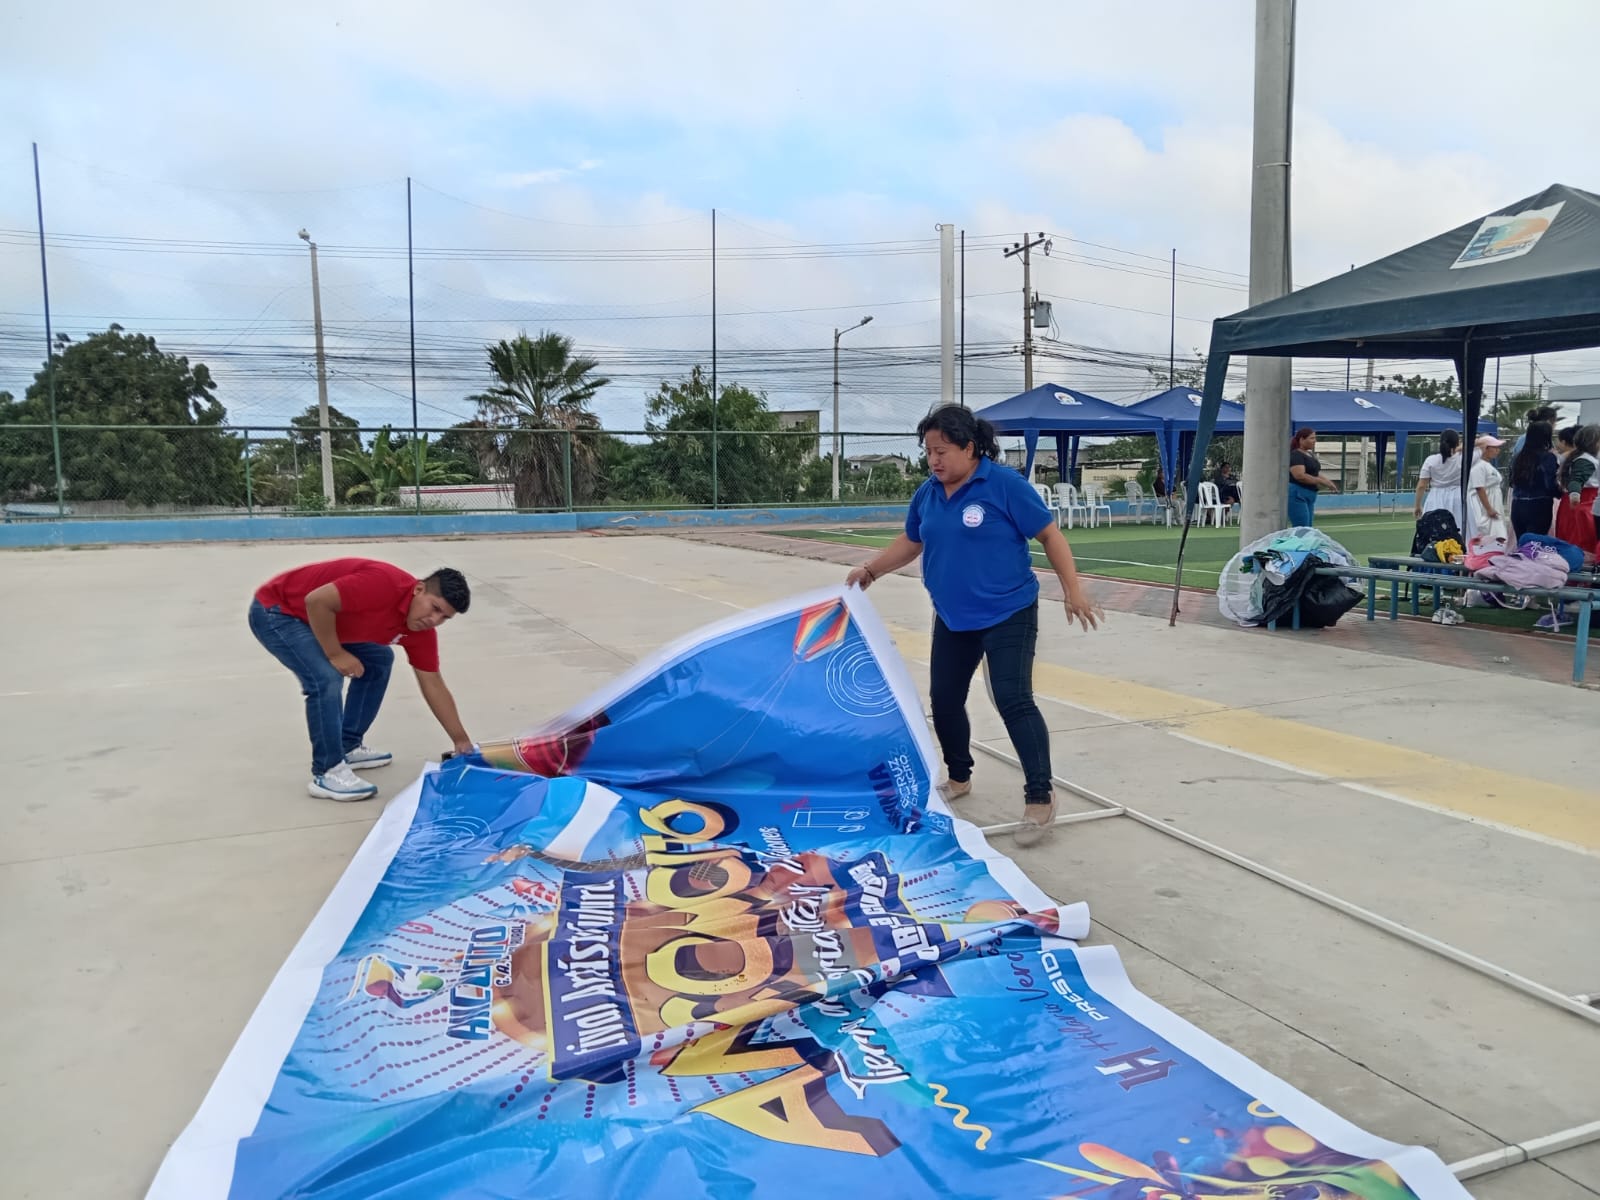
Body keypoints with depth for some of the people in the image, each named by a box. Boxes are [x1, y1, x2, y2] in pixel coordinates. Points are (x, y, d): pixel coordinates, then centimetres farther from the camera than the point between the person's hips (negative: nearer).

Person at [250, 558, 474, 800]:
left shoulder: (421, 630, -5)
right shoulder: (384, 584, -32)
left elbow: (433, 685, 2)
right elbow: (316, 601, -34)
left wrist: (461, 740, 3)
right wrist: (336, 655, -24)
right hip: (275, 610, -9)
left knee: (377, 660, 14)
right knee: (327, 679, -25)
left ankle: (348, 748, 21)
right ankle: (327, 773, -12)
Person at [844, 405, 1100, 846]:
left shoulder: (1004, 484, -14)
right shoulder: (928, 494, 3)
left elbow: (1049, 534, -10)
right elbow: (910, 542, 19)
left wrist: (1073, 591, -13)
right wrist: (870, 570, 10)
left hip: (1008, 615, -6)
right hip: (952, 618, 7)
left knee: (1013, 700, -13)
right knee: (944, 699, 12)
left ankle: (1040, 796, -3)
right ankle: (959, 777, 34)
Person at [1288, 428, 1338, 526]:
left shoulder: (1310, 455, 17)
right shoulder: (1295, 455, -12)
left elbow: (1315, 474, 23)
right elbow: (1300, 476, -24)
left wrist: (1327, 482, 4)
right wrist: (1321, 481, -20)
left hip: (1309, 496, 10)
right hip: (1297, 495, -10)